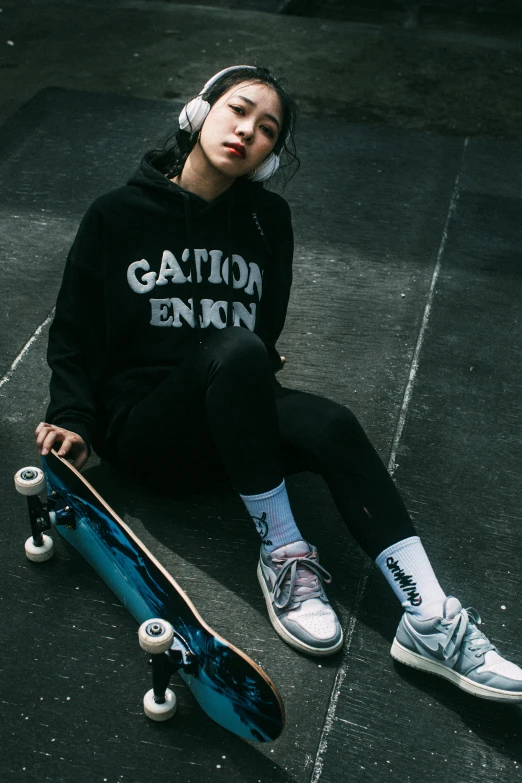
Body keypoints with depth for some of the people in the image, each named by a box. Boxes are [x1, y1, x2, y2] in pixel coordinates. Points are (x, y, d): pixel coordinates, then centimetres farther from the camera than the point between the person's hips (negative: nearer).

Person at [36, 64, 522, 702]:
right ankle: (283, 554, -25)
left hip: (235, 425, 3)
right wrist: (73, 420, -11)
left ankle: (429, 622, -33)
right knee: (237, 351, -35)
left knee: (332, 426, -29)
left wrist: (255, 376, 1)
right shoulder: (116, 216, 0)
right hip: (143, 428, -3)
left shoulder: (269, 219, 8)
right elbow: (73, 337, 3)